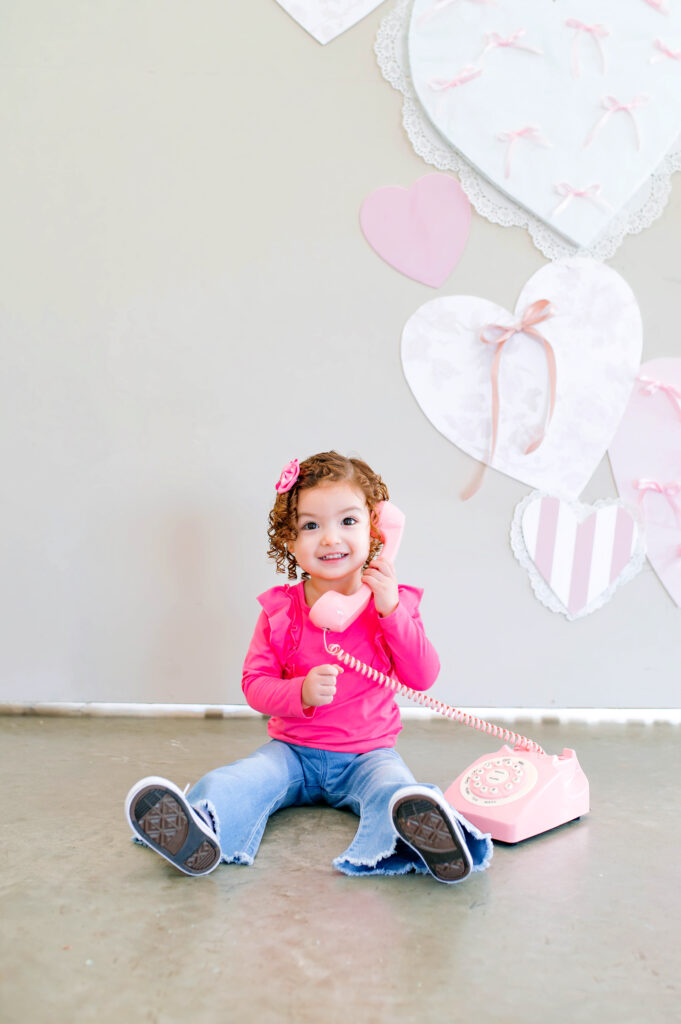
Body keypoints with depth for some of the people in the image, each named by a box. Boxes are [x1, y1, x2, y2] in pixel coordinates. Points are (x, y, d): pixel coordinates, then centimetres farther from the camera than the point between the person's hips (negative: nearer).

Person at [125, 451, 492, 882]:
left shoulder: (392, 602, -2)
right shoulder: (280, 610, -2)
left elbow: (423, 677, -9)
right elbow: (255, 683, -1)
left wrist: (391, 611, -21)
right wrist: (301, 693, -23)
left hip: (367, 753, -1)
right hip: (293, 749, 1)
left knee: (395, 790, -34)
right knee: (230, 782, -26)